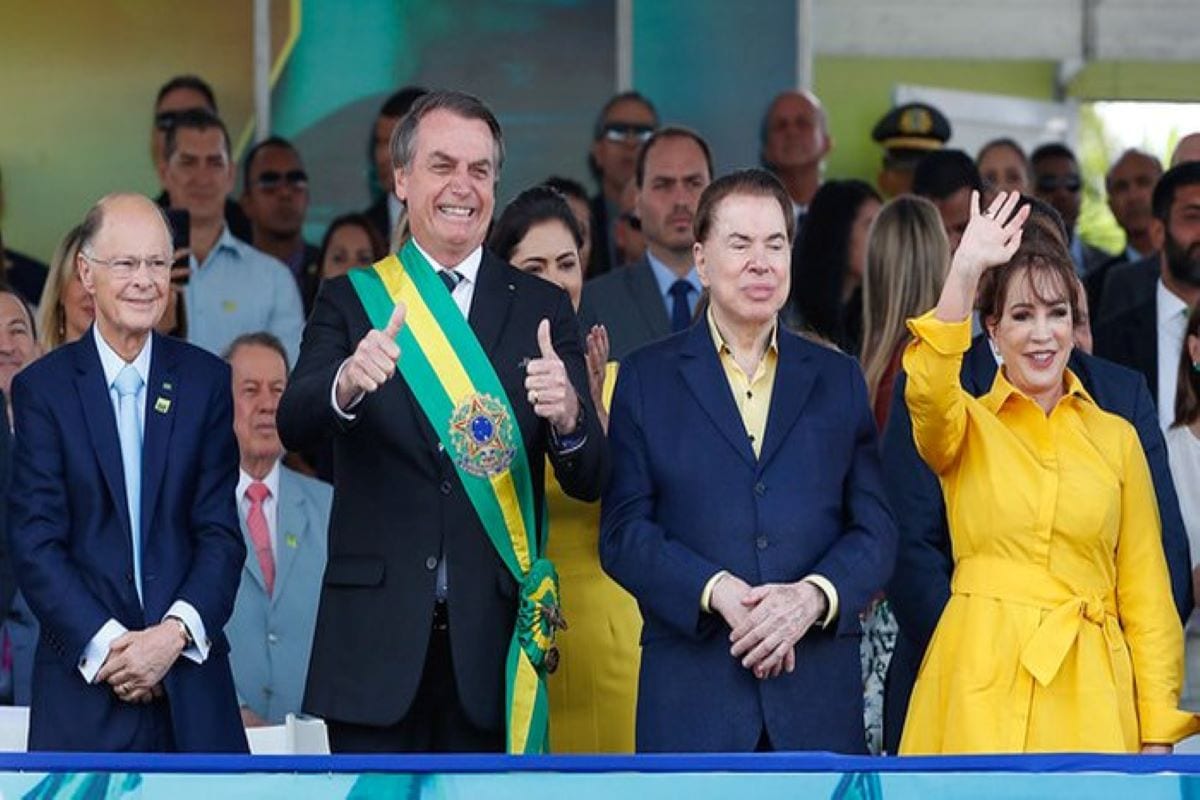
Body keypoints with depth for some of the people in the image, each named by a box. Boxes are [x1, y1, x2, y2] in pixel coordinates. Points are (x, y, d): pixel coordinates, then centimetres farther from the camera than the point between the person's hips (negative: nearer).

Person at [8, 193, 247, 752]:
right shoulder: (42, 387, 3)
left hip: (190, 680, 1)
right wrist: (105, 644, -12)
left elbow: (220, 531, 5)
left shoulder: (205, 381, 9)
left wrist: (176, 632, -10)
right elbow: (35, 543, -2)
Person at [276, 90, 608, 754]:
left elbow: (588, 482, 1)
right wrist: (347, 385, -33)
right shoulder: (351, 301, 5)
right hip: (376, 637, -1)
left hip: (492, 634, 1)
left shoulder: (541, 309, 7)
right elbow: (293, 426, -10)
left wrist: (568, 417, -22)